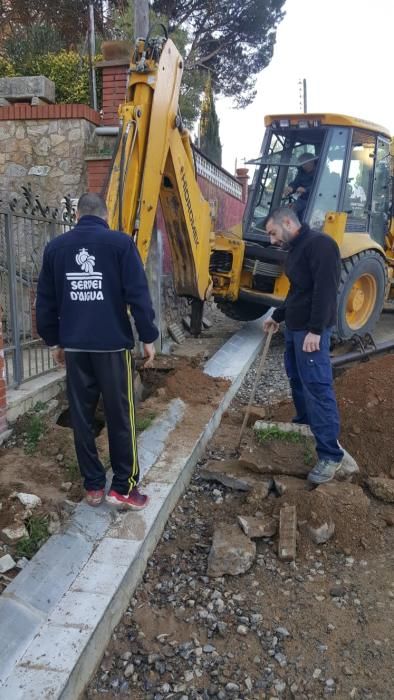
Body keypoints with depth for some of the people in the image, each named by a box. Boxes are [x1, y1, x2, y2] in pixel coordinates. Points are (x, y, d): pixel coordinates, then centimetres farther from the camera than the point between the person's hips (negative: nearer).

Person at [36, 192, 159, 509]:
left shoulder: (56, 246, 7)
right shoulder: (121, 242, -4)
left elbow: (45, 301, 11)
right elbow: (138, 294, -9)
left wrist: (54, 340, 20)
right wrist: (148, 337, -1)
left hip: (74, 345, 3)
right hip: (113, 344, -3)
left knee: (81, 416, 11)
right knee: (120, 416, 6)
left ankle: (93, 486, 19)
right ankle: (123, 487, 12)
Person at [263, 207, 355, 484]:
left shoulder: (319, 243, -15)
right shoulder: (296, 249, 17)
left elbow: (325, 290, -23)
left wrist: (315, 330, -26)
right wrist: (278, 316, 28)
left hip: (311, 330, -10)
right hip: (295, 327, 10)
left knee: (318, 387, -11)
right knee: (297, 378, 19)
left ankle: (331, 454, -6)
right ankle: (304, 425, 36)